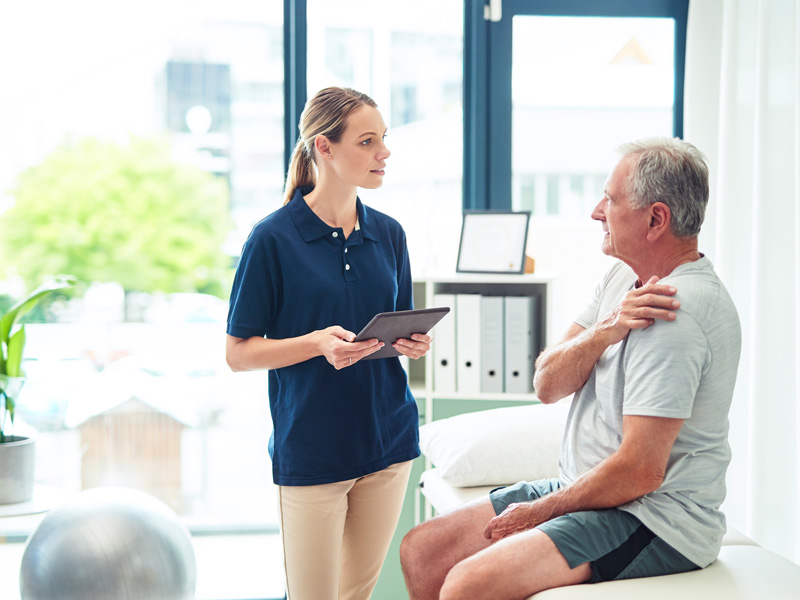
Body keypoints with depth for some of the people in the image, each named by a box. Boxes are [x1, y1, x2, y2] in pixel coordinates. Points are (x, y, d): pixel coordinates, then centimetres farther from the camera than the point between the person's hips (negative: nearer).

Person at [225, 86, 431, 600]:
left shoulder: (388, 234, 7)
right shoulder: (274, 239, -9)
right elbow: (239, 353, -8)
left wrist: (412, 343, -5)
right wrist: (318, 343, -23)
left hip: (388, 438, 5)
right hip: (310, 448, -5)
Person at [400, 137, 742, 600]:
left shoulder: (677, 312, -23)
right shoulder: (626, 277, 9)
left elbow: (640, 472, -25)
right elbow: (547, 385, 2)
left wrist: (541, 511, -11)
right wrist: (603, 331, -19)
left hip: (655, 522, -9)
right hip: (585, 491, 9)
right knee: (421, 550, 4)